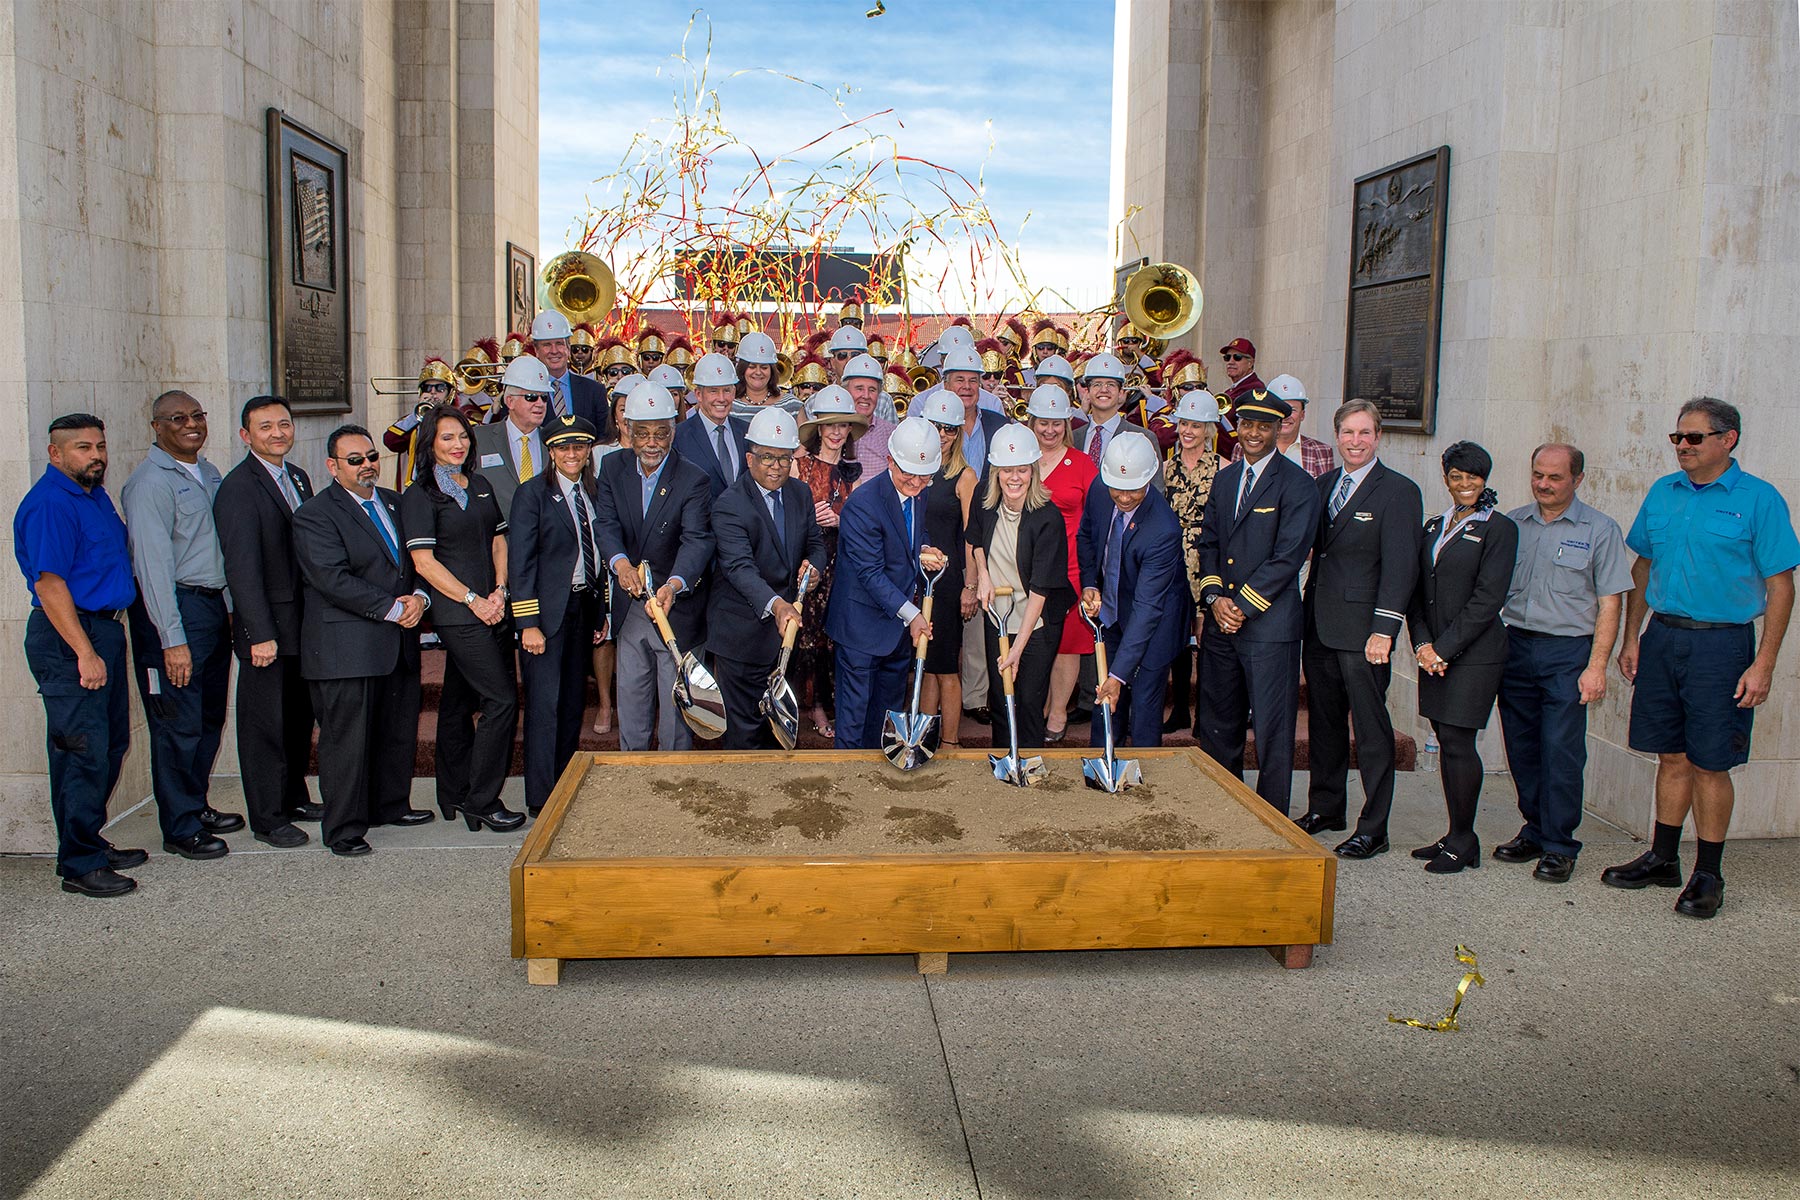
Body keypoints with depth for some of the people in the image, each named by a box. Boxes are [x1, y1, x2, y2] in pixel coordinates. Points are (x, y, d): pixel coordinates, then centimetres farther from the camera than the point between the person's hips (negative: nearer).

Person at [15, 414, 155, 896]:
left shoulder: (94, 492, 13)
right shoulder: (49, 504, -16)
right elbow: (49, 584, -20)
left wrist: (100, 645, 18)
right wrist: (84, 653, -23)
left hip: (102, 629, 10)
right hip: (68, 640, -10)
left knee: (111, 743, 15)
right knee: (82, 750, -5)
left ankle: (91, 843, 27)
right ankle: (79, 865, 3)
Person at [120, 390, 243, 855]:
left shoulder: (208, 472, 13)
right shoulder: (150, 482, -13)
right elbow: (153, 563, -17)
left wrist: (231, 607, 14)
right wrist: (172, 639, -20)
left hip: (214, 606, 8)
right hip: (173, 609, -8)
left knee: (210, 716, 15)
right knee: (179, 724, -2)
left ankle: (197, 805, 29)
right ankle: (179, 828, 9)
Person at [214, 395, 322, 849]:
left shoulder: (298, 478, 11)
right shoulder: (238, 488, -14)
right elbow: (242, 568, -18)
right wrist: (261, 634, -20)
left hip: (304, 623, 8)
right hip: (268, 627, -8)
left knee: (299, 718, 17)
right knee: (265, 724, 3)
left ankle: (294, 798, 32)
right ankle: (267, 818, 13)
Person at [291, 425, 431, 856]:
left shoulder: (394, 503, 16)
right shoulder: (315, 515, -7)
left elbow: (418, 560, 17)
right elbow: (334, 579, -17)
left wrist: (419, 597, -4)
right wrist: (393, 609, -17)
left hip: (399, 643, 7)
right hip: (347, 648, -7)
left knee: (399, 733, 14)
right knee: (347, 740, -2)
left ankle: (390, 804, 32)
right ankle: (343, 828, 9)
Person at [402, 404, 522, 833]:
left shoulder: (480, 485, 15)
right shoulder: (420, 496, -5)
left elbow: (498, 541, 14)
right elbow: (424, 562, -10)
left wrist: (499, 592, -1)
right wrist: (473, 600, -12)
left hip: (491, 610, 6)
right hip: (458, 615, -6)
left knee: (461, 701, 13)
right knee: (501, 699, -10)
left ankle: (455, 794, 23)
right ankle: (481, 802, 0)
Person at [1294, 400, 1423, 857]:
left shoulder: (1399, 490, -8)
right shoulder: (1326, 483, 13)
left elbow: (1400, 567, -14)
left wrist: (1383, 630, -20)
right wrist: (1308, 606, 7)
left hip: (1362, 629, -7)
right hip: (1320, 625, 7)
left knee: (1370, 728, 0)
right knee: (1324, 721, 16)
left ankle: (1373, 829, 9)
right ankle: (1326, 808, 30)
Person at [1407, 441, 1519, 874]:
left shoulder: (1498, 529, -5)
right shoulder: (1433, 527, 14)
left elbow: (1487, 599, -12)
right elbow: (1417, 591, 12)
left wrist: (1444, 647, -14)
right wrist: (1422, 643, -3)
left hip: (1473, 654, -6)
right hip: (1434, 653, 6)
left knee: (1458, 743, -6)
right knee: (1448, 743, 9)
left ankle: (1463, 842, 7)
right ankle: (1456, 836, 18)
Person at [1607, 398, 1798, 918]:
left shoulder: (1758, 499, -7)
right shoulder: (1662, 493, 8)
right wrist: (1631, 638, 10)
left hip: (1721, 643, -4)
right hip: (1662, 637, 5)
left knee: (1709, 765, 1)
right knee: (1672, 757, 13)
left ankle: (1708, 875, 13)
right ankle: (1663, 859, 24)